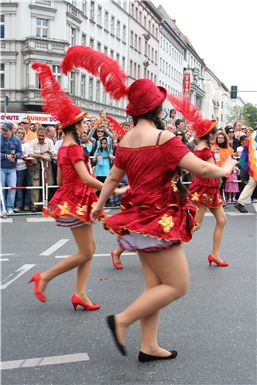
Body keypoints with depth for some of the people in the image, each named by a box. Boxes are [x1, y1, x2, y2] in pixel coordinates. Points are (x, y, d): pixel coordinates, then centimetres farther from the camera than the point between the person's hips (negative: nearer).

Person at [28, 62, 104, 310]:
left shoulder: (63, 147, 11)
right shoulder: (74, 147, -17)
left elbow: (60, 180, 17)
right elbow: (86, 178, -26)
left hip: (72, 200, 10)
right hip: (76, 202, -10)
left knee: (90, 248, 10)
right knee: (85, 253, -2)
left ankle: (80, 293, 9)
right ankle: (44, 278, 6)